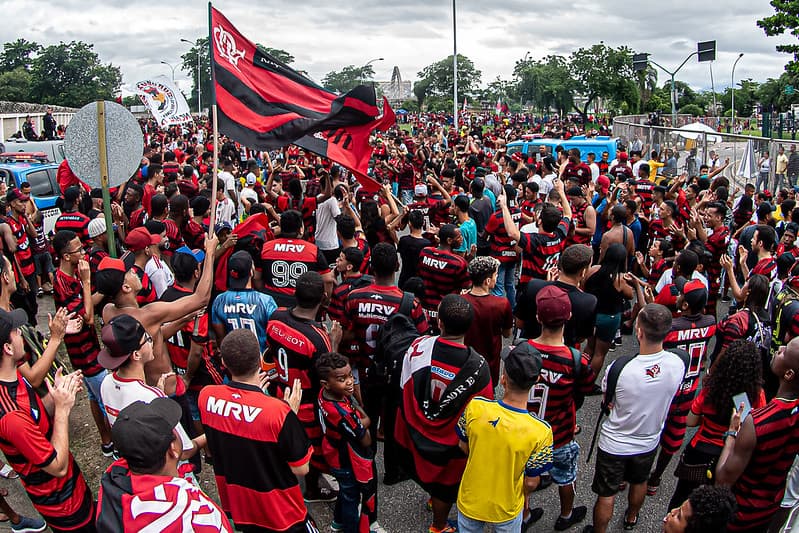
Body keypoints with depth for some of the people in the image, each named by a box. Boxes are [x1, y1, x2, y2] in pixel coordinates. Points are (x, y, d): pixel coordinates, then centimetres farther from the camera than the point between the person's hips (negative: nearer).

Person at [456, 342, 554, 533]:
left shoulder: (474, 407, -25)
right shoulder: (540, 432, -29)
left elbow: (463, 447, -7)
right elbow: (531, 482, -16)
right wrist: (521, 494, 6)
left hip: (469, 502, 1)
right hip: (506, 510, -1)